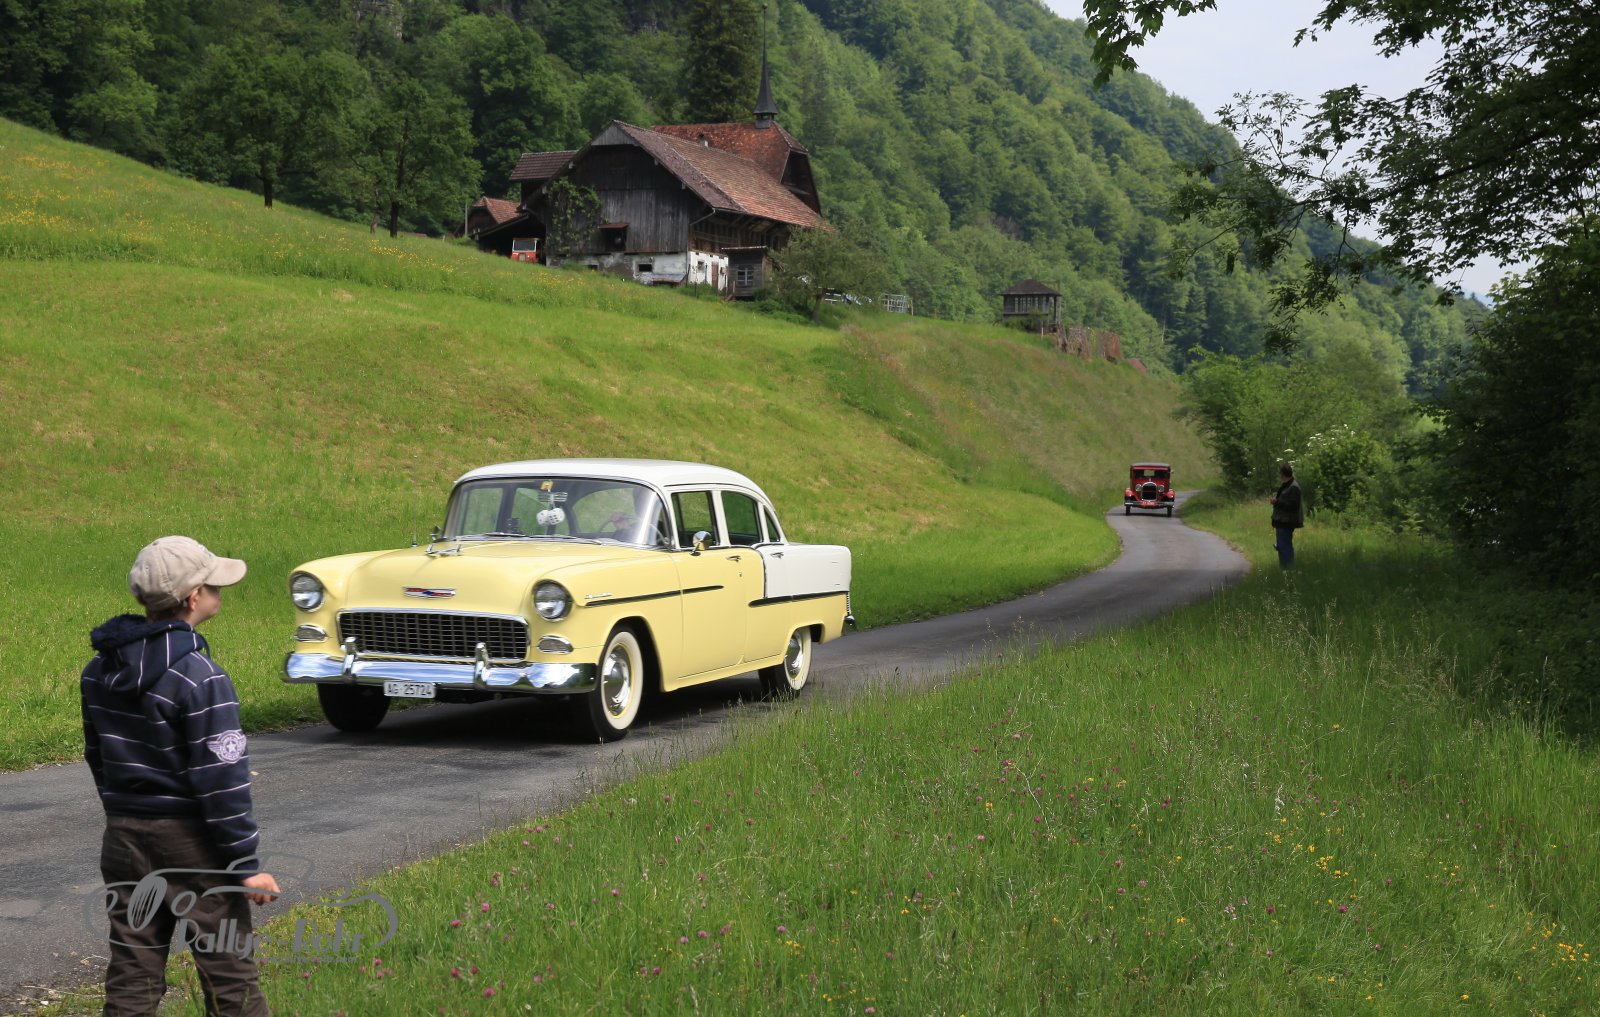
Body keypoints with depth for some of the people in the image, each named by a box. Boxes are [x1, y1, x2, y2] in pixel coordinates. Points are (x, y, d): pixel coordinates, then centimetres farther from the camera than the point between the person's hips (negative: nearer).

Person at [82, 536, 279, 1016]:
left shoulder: (98, 670, 5)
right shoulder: (198, 676, -18)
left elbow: (98, 757, 14)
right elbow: (220, 778, -18)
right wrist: (246, 864, -13)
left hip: (124, 836, 7)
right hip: (190, 841, -7)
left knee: (132, 975, 11)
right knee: (228, 970, 4)